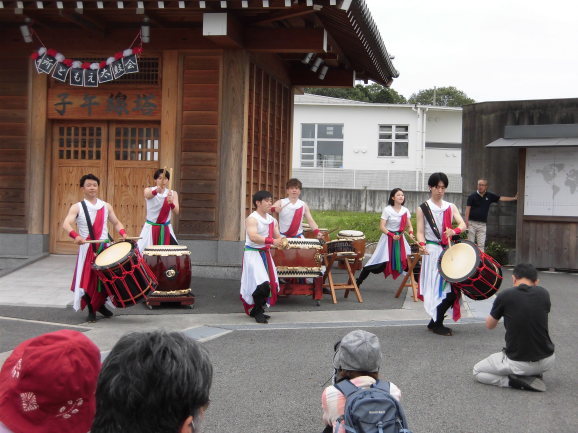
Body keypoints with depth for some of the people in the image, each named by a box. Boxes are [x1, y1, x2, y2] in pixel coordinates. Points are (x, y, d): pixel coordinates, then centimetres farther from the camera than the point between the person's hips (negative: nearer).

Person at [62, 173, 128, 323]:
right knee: (88, 280, -2)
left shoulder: (106, 207, 10)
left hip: (105, 248, 3)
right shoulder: (77, 207, -2)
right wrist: (76, 236, -35)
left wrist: (123, 233, -3)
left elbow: (116, 223, 18)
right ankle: (91, 310, 15)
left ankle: (101, 305, 27)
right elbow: (66, 224, -15)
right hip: (87, 249, -3)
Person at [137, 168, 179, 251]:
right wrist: (156, 191, -54)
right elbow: (147, 195, -31)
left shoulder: (172, 193, 1)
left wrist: (171, 203, -36)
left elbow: (177, 211, -14)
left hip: (166, 229, 2)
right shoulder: (149, 190, -5)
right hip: (151, 228, -2)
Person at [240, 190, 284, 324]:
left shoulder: (272, 220, 11)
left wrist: (282, 242, -11)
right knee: (261, 283, -18)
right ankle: (258, 312, -2)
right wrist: (272, 241, -35)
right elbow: (253, 237, -28)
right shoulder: (252, 219, -14)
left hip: (265, 253, 8)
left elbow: (278, 236, 12)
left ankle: (255, 311, 24)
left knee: (270, 284, 7)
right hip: (253, 253, -8)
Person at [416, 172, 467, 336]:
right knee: (438, 287, -9)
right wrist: (422, 245, -23)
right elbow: (420, 232, -3)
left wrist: (454, 231, -23)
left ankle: (435, 321, 15)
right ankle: (436, 324, 4)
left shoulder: (451, 207, 12)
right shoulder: (423, 209, 2)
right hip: (432, 251, -4)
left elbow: (463, 225, -1)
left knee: (452, 287, 1)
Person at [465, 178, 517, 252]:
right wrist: (466, 221, -12)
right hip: (472, 223, -3)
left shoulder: (489, 196, 9)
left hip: (482, 224, 3)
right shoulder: (472, 196, -1)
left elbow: (501, 198, 15)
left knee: (481, 244, 0)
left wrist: (514, 198, 13)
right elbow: (468, 208, -4)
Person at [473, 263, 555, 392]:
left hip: (519, 364, -4)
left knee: (477, 371, 18)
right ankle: (535, 374, 12)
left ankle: (512, 382, -4)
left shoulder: (505, 296, -12)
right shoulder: (543, 294, -3)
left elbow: (489, 325, 6)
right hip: (547, 362, 4)